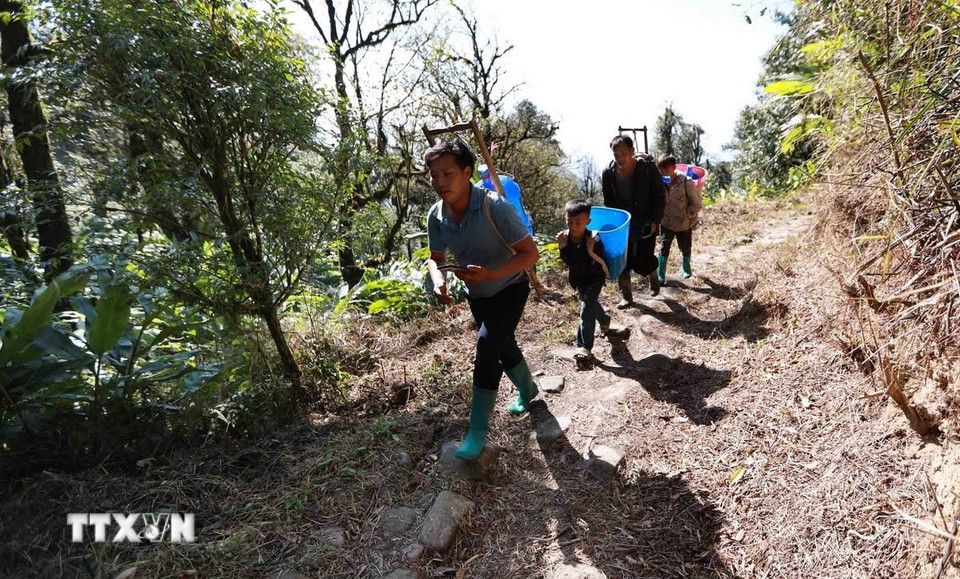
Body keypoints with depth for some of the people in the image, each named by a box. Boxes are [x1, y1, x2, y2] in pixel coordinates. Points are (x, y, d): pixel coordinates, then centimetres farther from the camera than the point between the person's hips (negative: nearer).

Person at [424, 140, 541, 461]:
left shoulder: (495, 207, -30)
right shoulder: (436, 216, -14)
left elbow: (531, 253, -25)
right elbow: (435, 257, 1)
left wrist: (491, 274, -39)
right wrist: (437, 278, -22)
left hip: (509, 289, -6)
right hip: (477, 295, 6)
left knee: (487, 347, -19)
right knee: (504, 347, 21)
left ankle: (478, 430, -5)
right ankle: (528, 390, 50)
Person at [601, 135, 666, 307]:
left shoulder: (648, 169, -14)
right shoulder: (608, 174, -7)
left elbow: (660, 196, -7)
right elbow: (608, 203, 4)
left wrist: (654, 220, -13)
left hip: (646, 225, -2)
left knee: (643, 263, -2)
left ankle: (653, 278, 33)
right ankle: (626, 297, 22)